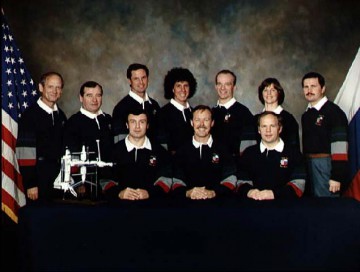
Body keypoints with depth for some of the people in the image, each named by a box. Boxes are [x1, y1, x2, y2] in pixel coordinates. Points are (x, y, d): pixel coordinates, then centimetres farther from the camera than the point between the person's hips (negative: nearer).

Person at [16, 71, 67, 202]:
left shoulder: (61, 116, 11)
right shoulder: (30, 115, -10)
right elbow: (25, 152, -15)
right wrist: (30, 184, -18)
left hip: (59, 176, 6)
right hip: (38, 177, -6)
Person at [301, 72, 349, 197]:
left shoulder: (334, 112, -11)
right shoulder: (306, 115, 14)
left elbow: (339, 146, -17)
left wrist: (336, 176, -20)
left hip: (326, 166, -7)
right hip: (308, 165, 7)